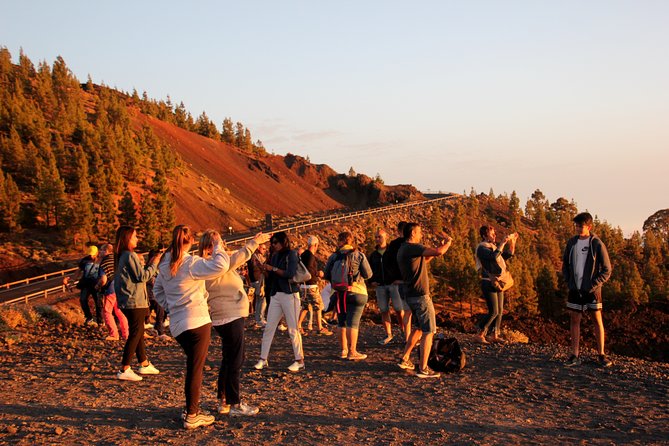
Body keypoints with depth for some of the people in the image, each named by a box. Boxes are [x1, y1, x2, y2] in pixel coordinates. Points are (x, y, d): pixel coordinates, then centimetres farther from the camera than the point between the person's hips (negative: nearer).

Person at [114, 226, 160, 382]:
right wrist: (154, 264, -8)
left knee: (138, 333, 18)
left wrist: (140, 264, 10)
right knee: (135, 334, -5)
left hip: (127, 302, 10)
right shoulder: (130, 256, -16)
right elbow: (142, 277, -15)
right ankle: (124, 370, -5)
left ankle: (144, 364, 29)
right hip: (135, 302, -10)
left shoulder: (120, 256, 12)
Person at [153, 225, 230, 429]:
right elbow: (220, 265, -27)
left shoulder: (165, 265, 9)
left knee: (193, 366, 20)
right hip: (197, 321, -8)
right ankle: (192, 416, 2)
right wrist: (217, 244, -13)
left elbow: (158, 291, 21)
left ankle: (191, 409, 27)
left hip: (177, 324, 8)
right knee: (196, 368, -1)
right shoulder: (191, 263, -16)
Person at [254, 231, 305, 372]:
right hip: (275, 295, 7)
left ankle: (299, 361, 4)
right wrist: (264, 268, 1)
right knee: (268, 328, 3)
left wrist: (273, 269, -12)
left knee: (293, 329, -3)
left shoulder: (291, 255, -5)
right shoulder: (275, 256, 14)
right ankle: (263, 359, 6)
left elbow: (291, 273, -18)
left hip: (290, 295, -7)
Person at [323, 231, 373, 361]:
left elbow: (326, 275, 2)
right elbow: (368, 274, -7)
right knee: (353, 322, -3)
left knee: (341, 321, 13)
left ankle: (344, 350, 19)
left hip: (339, 293, 3)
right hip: (356, 292, -3)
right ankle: (352, 351, -5)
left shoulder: (333, 257, -1)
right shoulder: (359, 255, -6)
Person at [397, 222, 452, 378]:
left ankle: (404, 359, 24)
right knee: (428, 331, -4)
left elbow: (423, 260, 25)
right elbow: (439, 252, -26)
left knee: (419, 328, 23)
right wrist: (448, 242, -6)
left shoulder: (403, 250, 13)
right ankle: (423, 369, -3)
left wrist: (439, 247, 18)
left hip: (411, 295, 10)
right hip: (421, 296, -10)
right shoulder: (412, 248, -17)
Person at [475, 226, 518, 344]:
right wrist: (503, 242, -26)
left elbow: (509, 254, 23)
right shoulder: (482, 248, -11)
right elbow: (494, 256, -29)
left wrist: (513, 241, 13)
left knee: (500, 311, 9)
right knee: (493, 312, -12)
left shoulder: (494, 247, 17)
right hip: (488, 283, -9)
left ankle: (495, 335, 15)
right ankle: (479, 335, -5)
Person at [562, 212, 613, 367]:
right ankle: (575, 355, 10)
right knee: (574, 320, 5)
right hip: (575, 289, 4)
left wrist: (594, 285, -12)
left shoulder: (597, 244, -8)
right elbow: (565, 264, 15)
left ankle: (601, 354, 10)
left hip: (592, 290, -4)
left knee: (597, 320, 2)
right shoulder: (572, 242, 5)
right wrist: (568, 281, 2)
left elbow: (607, 270, -6)